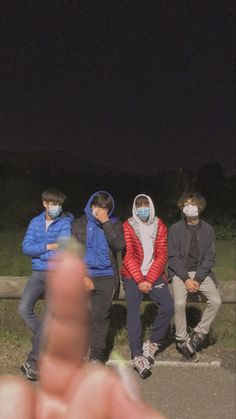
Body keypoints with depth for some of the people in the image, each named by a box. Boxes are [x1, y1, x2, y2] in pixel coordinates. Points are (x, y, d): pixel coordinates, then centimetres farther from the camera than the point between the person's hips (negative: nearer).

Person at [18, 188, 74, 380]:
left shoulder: (66, 223, -7)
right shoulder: (36, 222, 7)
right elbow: (26, 247, -2)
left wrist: (39, 252, -10)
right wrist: (49, 246, -13)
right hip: (38, 273, 5)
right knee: (24, 309, -5)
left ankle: (33, 360, 8)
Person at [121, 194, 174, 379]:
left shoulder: (160, 226, 4)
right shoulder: (127, 226, -4)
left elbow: (162, 255, -1)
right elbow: (128, 256, -8)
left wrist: (150, 280, -10)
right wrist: (139, 280, -14)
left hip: (154, 275, 2)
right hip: (133, 276, -2)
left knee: (168, 307, -11)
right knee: (133, 310, -13)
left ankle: (152, 344, 9)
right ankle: (137, 356, -7)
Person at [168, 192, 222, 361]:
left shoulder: (208, 229, 1)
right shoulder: (175, 229, -3)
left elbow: (209, 258, -1)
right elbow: (173, 257, -6)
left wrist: (197, 279, -12)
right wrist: (186, 279, -15)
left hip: (201, 272, 2)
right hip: (181, 272, -2)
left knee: (216, 301, -18)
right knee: (180, 303, -23)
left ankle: (198, 334, 3)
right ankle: (182, 340, 0)